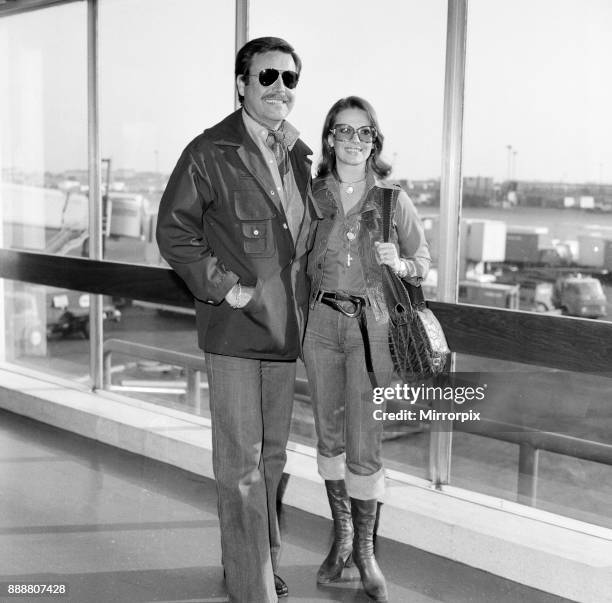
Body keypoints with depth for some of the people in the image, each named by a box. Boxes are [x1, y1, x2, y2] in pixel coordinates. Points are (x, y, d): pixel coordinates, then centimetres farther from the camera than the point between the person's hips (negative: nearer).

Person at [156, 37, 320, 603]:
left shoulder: (300, 156, 10)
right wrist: (222, 287, -14)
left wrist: (299, 297, 11)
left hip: (285, 325, 6)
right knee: (240, 463, -2)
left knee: (271, 455, 17)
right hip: (234, 327, -6)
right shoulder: (209, 153, -7)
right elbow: (174, 229, -7)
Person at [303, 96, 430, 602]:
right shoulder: (312, 194, 3)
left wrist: (399, 264, -16)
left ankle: (365, 551, 17)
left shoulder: (393, 198, -2)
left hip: (372, 327, -2)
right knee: (330, 434, 12)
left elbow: (423, 261, 5)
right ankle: (341, 536, 31)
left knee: (365, 444, -2)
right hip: (322, 323, 2)